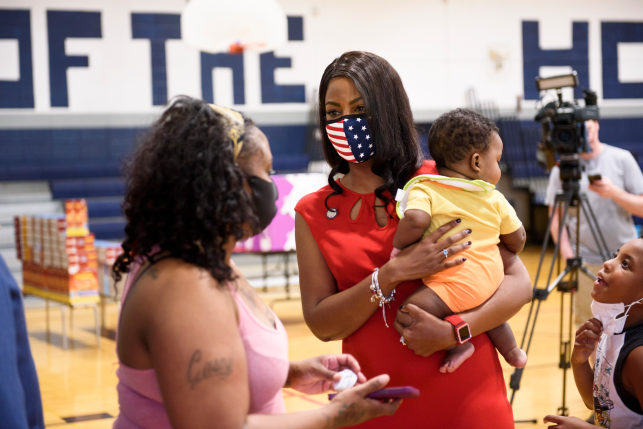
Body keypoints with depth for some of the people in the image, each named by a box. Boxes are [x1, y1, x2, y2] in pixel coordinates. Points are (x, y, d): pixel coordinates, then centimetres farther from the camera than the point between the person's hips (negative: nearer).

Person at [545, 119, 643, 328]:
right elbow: (555, 217, 2)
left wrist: (615, 193, -19)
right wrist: (567, 254, -9)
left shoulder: (622, 159, 0)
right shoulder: (561, 168, 1)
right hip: (586, 263, 0)